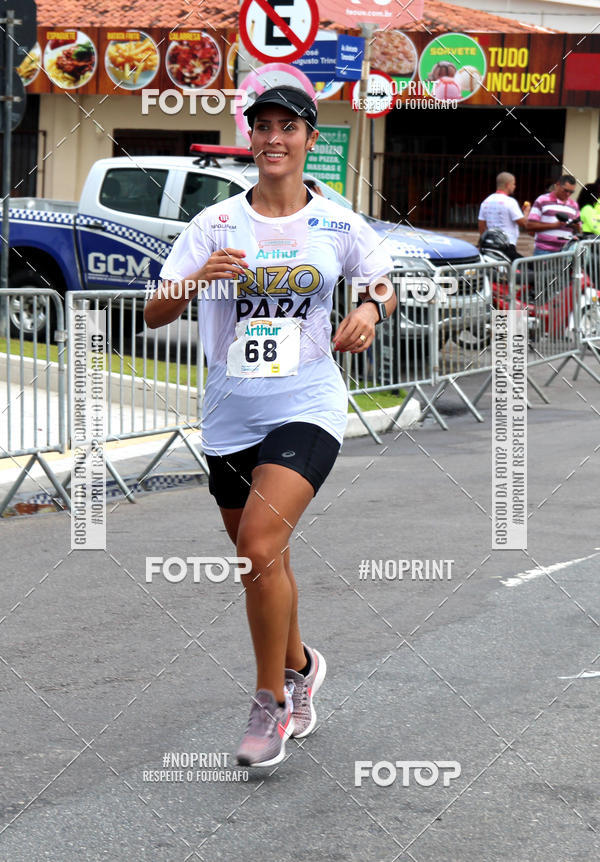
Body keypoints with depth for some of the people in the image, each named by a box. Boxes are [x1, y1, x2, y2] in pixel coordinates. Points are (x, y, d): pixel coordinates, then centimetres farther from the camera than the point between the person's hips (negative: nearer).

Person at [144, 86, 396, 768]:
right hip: (230, 416, 3)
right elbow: (154, 315, -4)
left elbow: (385, 285, 18)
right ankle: (299, 665, 43)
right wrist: (197, 279, -23)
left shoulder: (338, 224, 2)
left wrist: (372, 309, -5)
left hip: (307, 408, -3)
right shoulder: (216, 223, 1)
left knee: (259, 547, -20)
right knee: (262, 560, 15)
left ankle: (271, 699, -5)